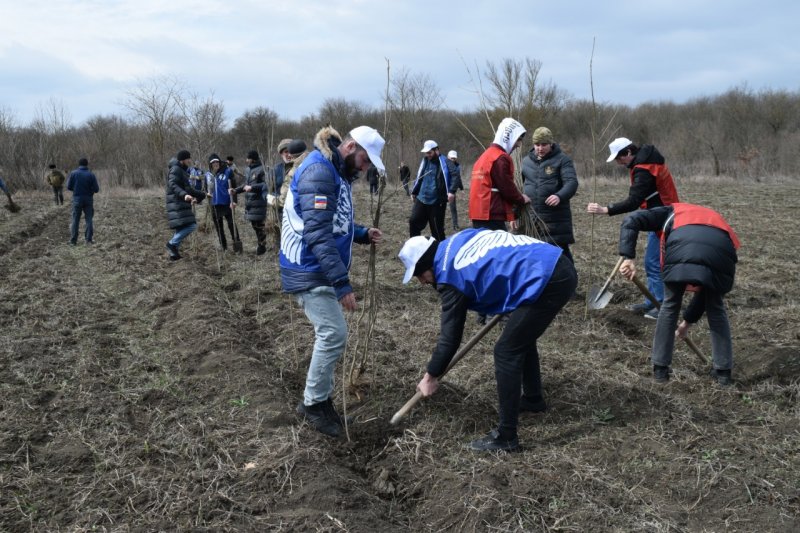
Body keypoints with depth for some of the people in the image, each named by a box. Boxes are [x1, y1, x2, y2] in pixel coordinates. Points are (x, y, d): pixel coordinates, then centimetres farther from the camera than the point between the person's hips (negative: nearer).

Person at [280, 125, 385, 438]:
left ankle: (320, 399, 25)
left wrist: (363, 234, 5)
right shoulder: (318, 171, -20)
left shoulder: (337, 172, 13)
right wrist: (342, 283, -30)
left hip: (320, 270, 10)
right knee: (334, 334, -10)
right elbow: (317, 234, -27)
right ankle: (313, 402, 5)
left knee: (330, 334, 13)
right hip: (310, 271, -10)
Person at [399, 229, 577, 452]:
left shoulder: (450, 275, -6)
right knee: (521, 336, 26)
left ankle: (506, 436, 2)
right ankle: (533, 398, 46)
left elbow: (450, 335, -1)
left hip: (546, 281, -10)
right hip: (561, 267, 10)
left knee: (506, 352, -3)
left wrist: (430, 377, 11)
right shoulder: (459, 240, 16)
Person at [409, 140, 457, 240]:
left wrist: (451, 191, -30)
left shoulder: (444, 162, -9)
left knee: (437, 228, 1)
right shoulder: (424, 161, 12)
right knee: (413, 221, 1)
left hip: (437, 202, -6)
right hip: (421, 199, 6)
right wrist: (414, 192, 24)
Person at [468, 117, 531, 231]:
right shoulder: (501, 158, -11)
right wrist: (521, 200, 6)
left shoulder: (486, 155, 19)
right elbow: (507, 187, -12)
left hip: (479, 213, 10)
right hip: (491, 215, -10)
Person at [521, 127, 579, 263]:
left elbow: (571, 182, -14)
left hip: (555, 218, -4)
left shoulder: (562, 159, -1)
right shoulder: (526, 161, 13)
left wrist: (560, 196, -34)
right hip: (530, 218, 4)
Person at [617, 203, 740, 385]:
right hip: (720, 250, 3)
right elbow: (705, 288, 44)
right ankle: (723, 371, 31)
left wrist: (628, 258, 11)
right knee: (716, 309, 26)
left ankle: (660, 369, 27)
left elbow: (630, 222, 19)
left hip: (683, 248, -2)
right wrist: (688, 321, 52)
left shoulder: (672, 212, 38)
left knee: (670, 306, 20)